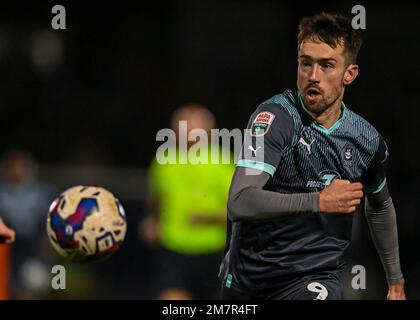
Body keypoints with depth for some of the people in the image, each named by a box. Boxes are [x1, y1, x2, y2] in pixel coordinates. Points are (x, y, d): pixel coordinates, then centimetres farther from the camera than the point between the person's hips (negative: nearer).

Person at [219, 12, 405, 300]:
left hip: (316, 277, 1)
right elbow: (239, 204, -26)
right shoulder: (275, 117, -13)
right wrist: (318, 201, -33)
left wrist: (396, 282, 28)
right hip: (246, 276, -1)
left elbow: (380, 206, 22)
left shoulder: (368, 141, 0)